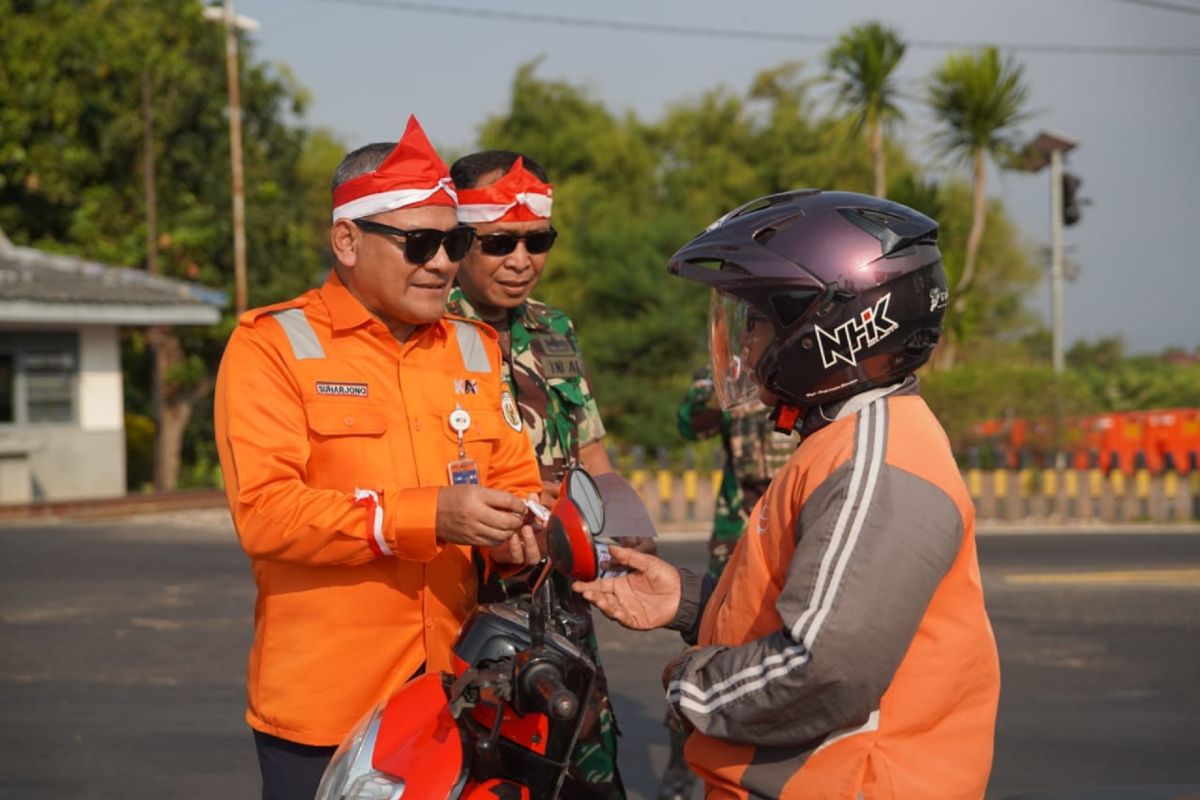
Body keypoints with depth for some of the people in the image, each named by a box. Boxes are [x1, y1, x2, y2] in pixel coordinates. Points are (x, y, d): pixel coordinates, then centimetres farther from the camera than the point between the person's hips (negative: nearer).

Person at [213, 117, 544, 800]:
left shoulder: (476, 349, 16)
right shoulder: (273, 345, -3)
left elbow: (518, 480, 13)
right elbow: (264, 510, -15)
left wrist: (515, 527, -12)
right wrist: (429, 517, -25)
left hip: (458, 692, 5)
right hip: (325, 704, -5)